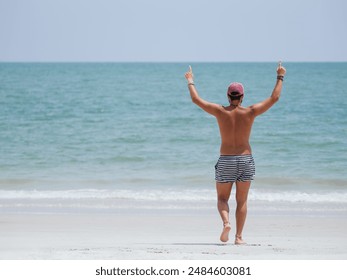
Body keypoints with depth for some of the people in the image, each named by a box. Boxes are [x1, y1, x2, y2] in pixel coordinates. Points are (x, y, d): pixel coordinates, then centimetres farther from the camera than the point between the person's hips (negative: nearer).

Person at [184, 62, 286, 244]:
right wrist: (280, 77, 11)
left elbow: (196, 99, 1)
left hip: (226, 161, -1)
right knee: (242, 201, 11)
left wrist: (190, 81, 17)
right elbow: (274, 98, 0)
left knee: (222, 198, 13)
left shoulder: (220, 112, -8)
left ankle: (226, 222, -16)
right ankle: (238, 237, 6)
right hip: (246, 160, 1)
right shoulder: (250, 112, -7)